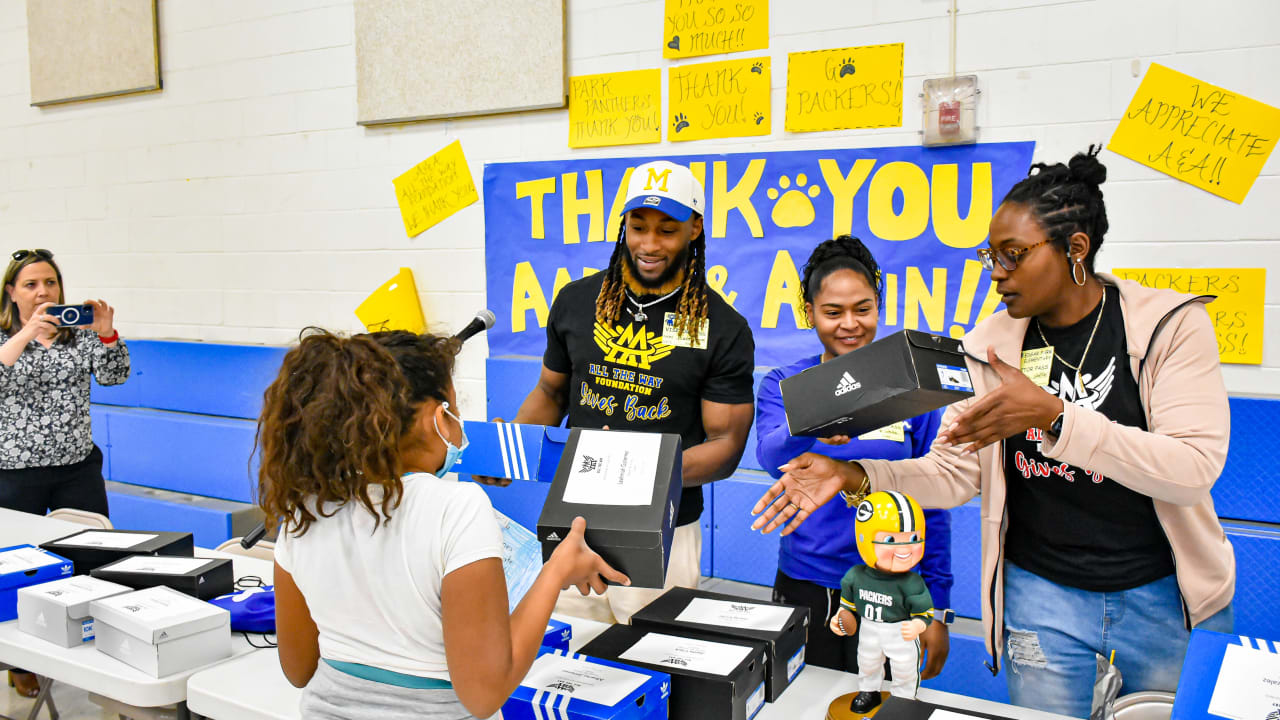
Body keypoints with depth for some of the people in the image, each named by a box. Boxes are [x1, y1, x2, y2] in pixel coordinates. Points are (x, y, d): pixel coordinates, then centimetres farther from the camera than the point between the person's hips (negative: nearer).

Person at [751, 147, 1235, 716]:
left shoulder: (1172, 324, -11)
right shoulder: (991, 344, -2)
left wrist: (1052, 416, -31)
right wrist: (854, 476, -19)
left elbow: (1193, 470, -22)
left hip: (1164, 597, -1)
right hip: (1042, 594, 2)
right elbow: (954, 470, -3)